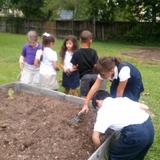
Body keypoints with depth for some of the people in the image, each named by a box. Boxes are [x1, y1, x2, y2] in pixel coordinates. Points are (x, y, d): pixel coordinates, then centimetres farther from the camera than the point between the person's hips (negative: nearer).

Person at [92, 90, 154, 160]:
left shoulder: (103, 111, 8)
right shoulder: (121, 99, 25)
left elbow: (95, 137, 2)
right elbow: (145, 107, 22)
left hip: (135, 132, -7)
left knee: (115, 153, 18)